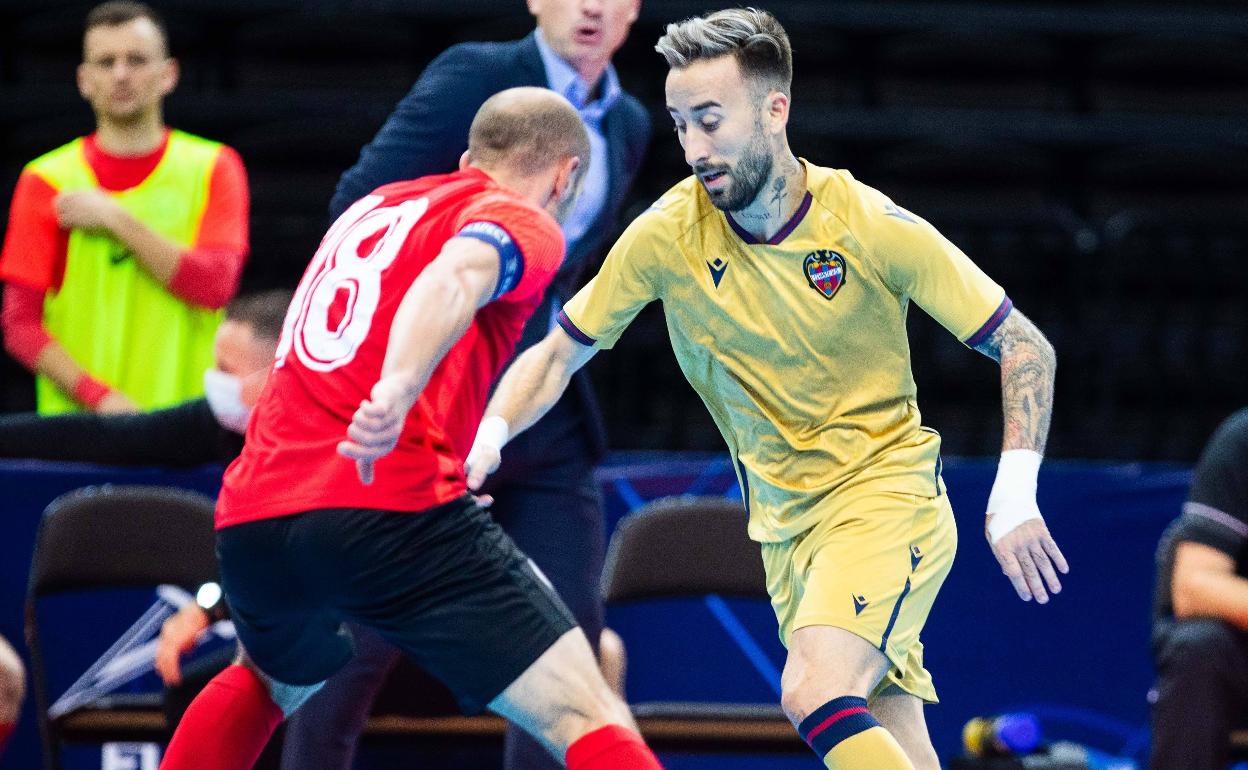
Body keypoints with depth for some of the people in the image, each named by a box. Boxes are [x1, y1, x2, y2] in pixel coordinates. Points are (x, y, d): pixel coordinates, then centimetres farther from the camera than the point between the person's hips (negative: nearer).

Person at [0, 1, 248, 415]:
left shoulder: (212, 168, 6)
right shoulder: (46, 181, 4)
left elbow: (214, 285, -9)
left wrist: (115, 219, -10)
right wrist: (99, 396, -14)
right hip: (76, 424, 0)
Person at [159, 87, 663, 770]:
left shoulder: (374, 206, 28)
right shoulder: (523, 223, 6)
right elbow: (454, 276, -19)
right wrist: (396, 392, -34)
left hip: (250, 517, 7)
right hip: (394, 506, -7)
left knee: (267, 683, 38)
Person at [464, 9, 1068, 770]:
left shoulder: (873, 227, -15)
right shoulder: (667, 236, -7)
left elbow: (1025, 347, -8)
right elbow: (557, 356, 3)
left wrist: (1015, 497, -18)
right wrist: (486, 441, -16)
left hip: (887, 496, -4)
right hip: (785, 524, 4)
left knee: (816, 693, -27)